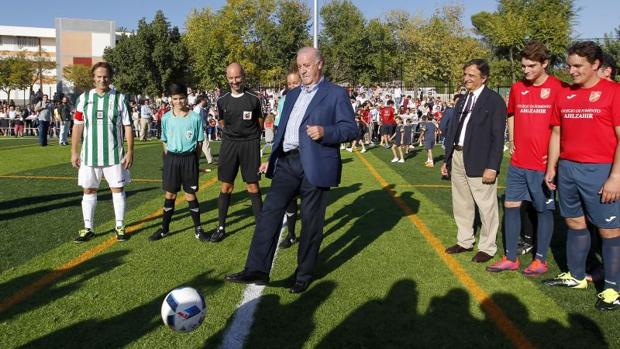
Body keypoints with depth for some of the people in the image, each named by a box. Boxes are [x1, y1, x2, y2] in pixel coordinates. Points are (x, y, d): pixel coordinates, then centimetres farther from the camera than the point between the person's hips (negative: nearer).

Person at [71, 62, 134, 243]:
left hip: (114, 154, -2)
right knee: (89, 190, 7)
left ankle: (120, 227, 15)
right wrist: (74, 151, 3)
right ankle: (88, 228, 18)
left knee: (117, 189, 3)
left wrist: (130, 151, -6)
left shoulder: (119, 98, -2)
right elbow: (78, 126, 6)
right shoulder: (84, 98, 3)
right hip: (89, 154, 2)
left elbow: (127, 126, -2)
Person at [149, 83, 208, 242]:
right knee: (169, 194, 8)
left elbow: (199, 142, 2)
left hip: (189, 159, -2)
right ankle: (164, 228, 21)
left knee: (190, 195, 3)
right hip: (171, 158, 2)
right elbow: (164, 141, 11)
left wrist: (194, 161, 0)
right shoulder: (166, 118, 2)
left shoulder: (195, 117, -4)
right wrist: (170, 159, 4)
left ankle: (198, 229, 14)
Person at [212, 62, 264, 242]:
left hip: (250, 144, -2)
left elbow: (260, 123, 7)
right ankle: (221, 227, 15)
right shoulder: (222, 101, 4)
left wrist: (251, 136, 7)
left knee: (253, 187, 0)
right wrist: (232, 133, 11)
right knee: (226, 187, 5)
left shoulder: (254, 99, -3)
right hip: (229, 144, 2)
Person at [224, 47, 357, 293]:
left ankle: (304, 275, 18)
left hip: (315, 166, -5)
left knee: (311, 222, 3)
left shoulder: (336, 94, 1)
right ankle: (257, 270, -1)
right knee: (269, 212, -4)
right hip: (287, 162, 6)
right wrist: (272, 159, 19)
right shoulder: (292, 94, 20)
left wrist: (325, 132, -22)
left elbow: (351, 129, -5)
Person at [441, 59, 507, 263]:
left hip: (479, 161, -7)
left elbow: (498, 136, -12)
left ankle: (487, 247, 19)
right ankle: (464, 242, 33)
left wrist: (492, 167, -18)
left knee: (486, 206, 4)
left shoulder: (494, 100, -8)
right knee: (461, 204, 17)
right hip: (457, 157, 7)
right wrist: (447, 159, 13)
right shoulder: (463, 100, 13)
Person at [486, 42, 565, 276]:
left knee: (544, 210, 7)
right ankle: (511, 258, 20)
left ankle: (541, 260, 21)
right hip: (518, 162, 5)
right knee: (510, 206, 7)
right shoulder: (517, 88, 6)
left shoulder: (558, 88, -9)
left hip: (543, 164, -5)